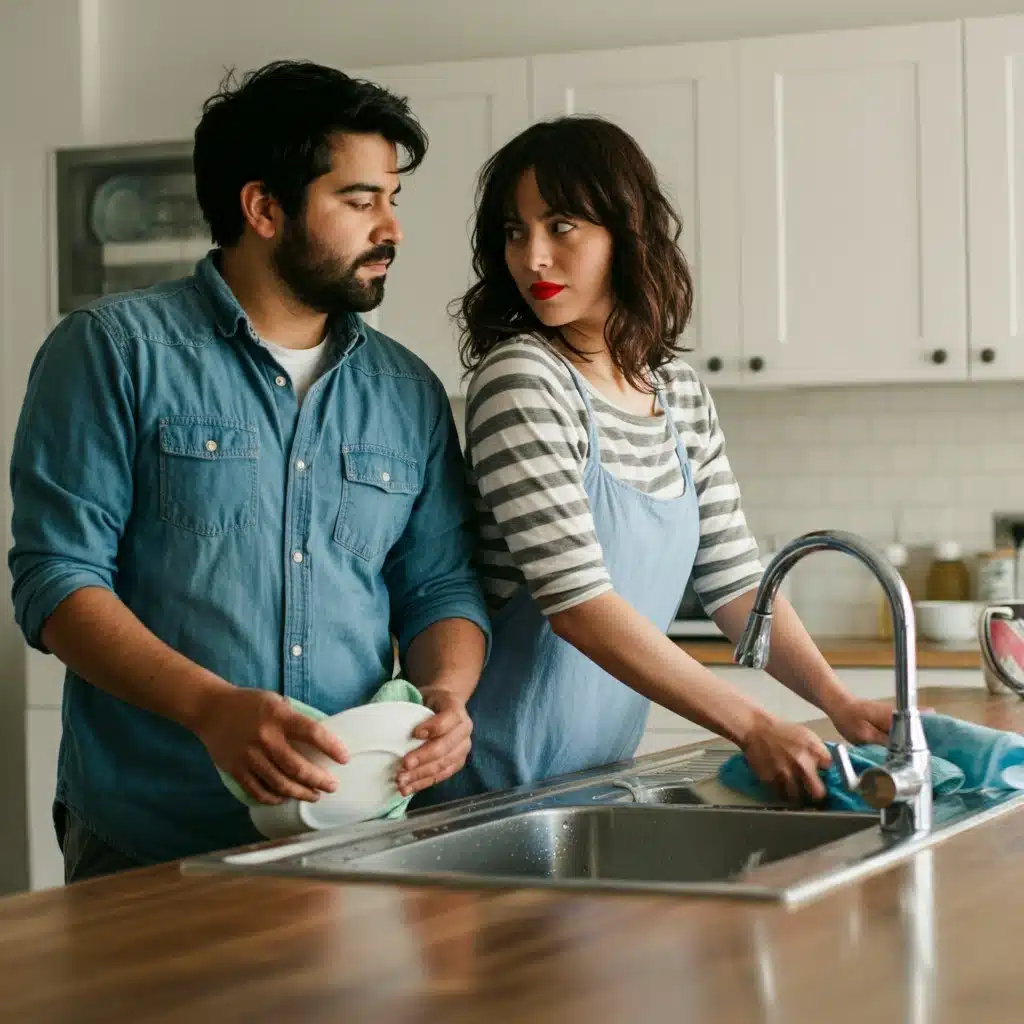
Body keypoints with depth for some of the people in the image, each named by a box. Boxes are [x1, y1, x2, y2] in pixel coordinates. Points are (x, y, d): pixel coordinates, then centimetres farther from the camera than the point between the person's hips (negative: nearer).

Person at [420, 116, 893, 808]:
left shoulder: (680, 391, 6)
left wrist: (840, 704, -6)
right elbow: (577, 600, -23)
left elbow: (735, 580, 9)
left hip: (604, 771, 7)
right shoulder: (520, 378, -15)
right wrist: (753, 727, -24)